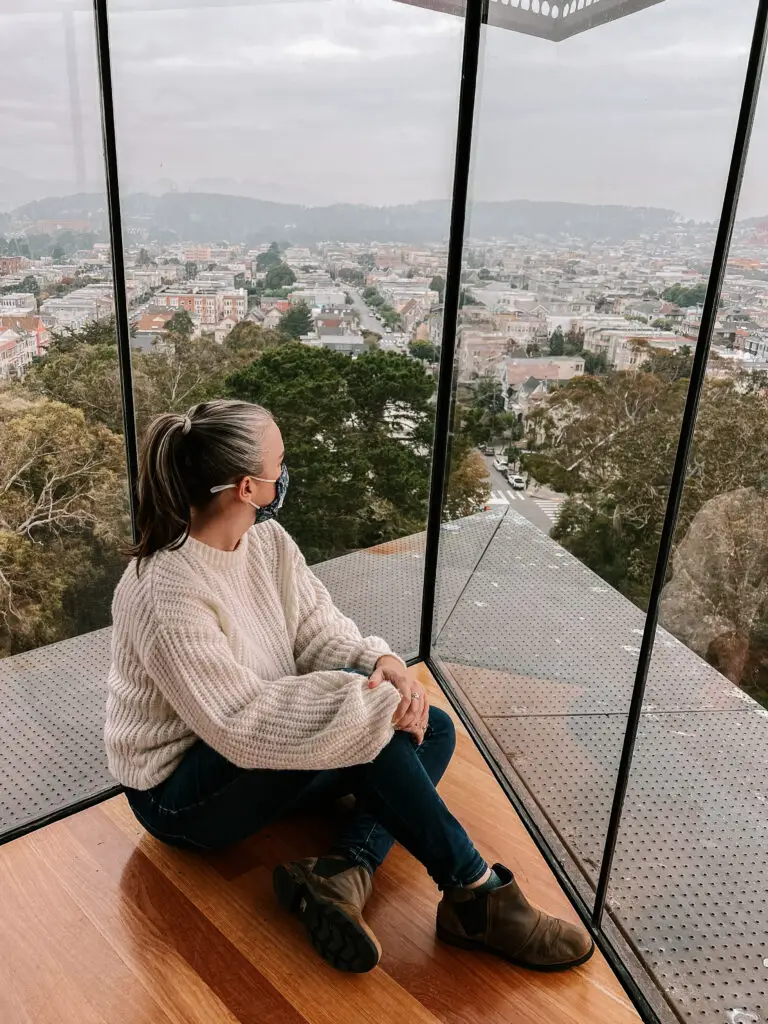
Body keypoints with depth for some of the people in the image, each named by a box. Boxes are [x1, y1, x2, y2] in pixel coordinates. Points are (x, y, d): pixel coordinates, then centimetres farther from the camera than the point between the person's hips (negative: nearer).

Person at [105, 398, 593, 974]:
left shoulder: (265, 538, -6)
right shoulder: (164, 597, -29)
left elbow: (316, 629, -2)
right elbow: (243, 721, -31)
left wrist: (380, 661, -22)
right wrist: (373, 699, -31)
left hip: (259, 763, 8)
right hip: (182, 797, -8)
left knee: (432, 731, -2)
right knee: (362, 704, -29)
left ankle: (343, 874, -20)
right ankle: (476, 894, -19)